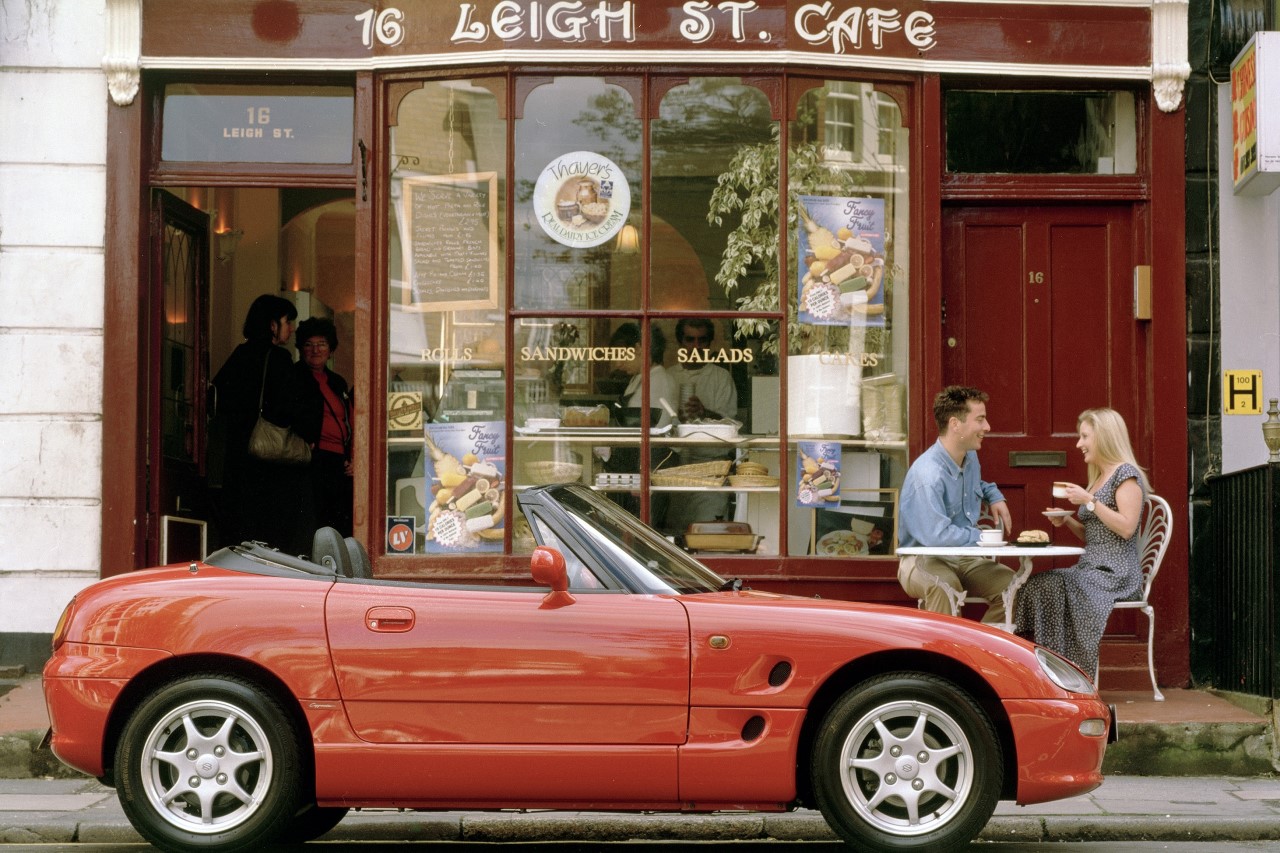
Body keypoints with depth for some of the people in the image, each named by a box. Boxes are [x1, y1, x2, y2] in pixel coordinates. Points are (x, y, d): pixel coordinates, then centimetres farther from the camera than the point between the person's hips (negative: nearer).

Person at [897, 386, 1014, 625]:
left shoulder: (970, 458, 6)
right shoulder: (927, 474, -25)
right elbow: (937, 535, -33)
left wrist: (995, 497, 10)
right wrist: (982, 537, -17)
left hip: (965, 560, 8)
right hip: (924, 561, -8)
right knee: (945, 587, -40)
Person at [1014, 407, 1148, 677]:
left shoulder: (1126, 474, -5)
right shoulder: (1098, 478, 23)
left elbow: (1126, 528, -16)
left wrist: (1089, 501, -16)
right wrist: (1066, 521, 10)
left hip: (1117, 574, -8)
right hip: (1091, 568, 8)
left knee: (1054, 588, -29)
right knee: (1034, 585, -16)